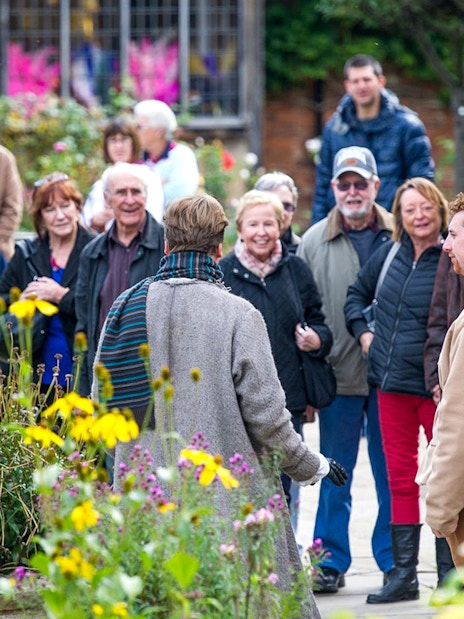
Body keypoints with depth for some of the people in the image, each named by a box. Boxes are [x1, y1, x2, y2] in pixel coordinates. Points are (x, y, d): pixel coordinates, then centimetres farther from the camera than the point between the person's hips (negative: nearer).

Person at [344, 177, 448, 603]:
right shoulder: (390, 255, 8)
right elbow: (357, 293, 25)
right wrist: (363, 332, 12)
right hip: (392, 384, 6)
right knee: (401, 480, 8)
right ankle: (404, 576, 13)